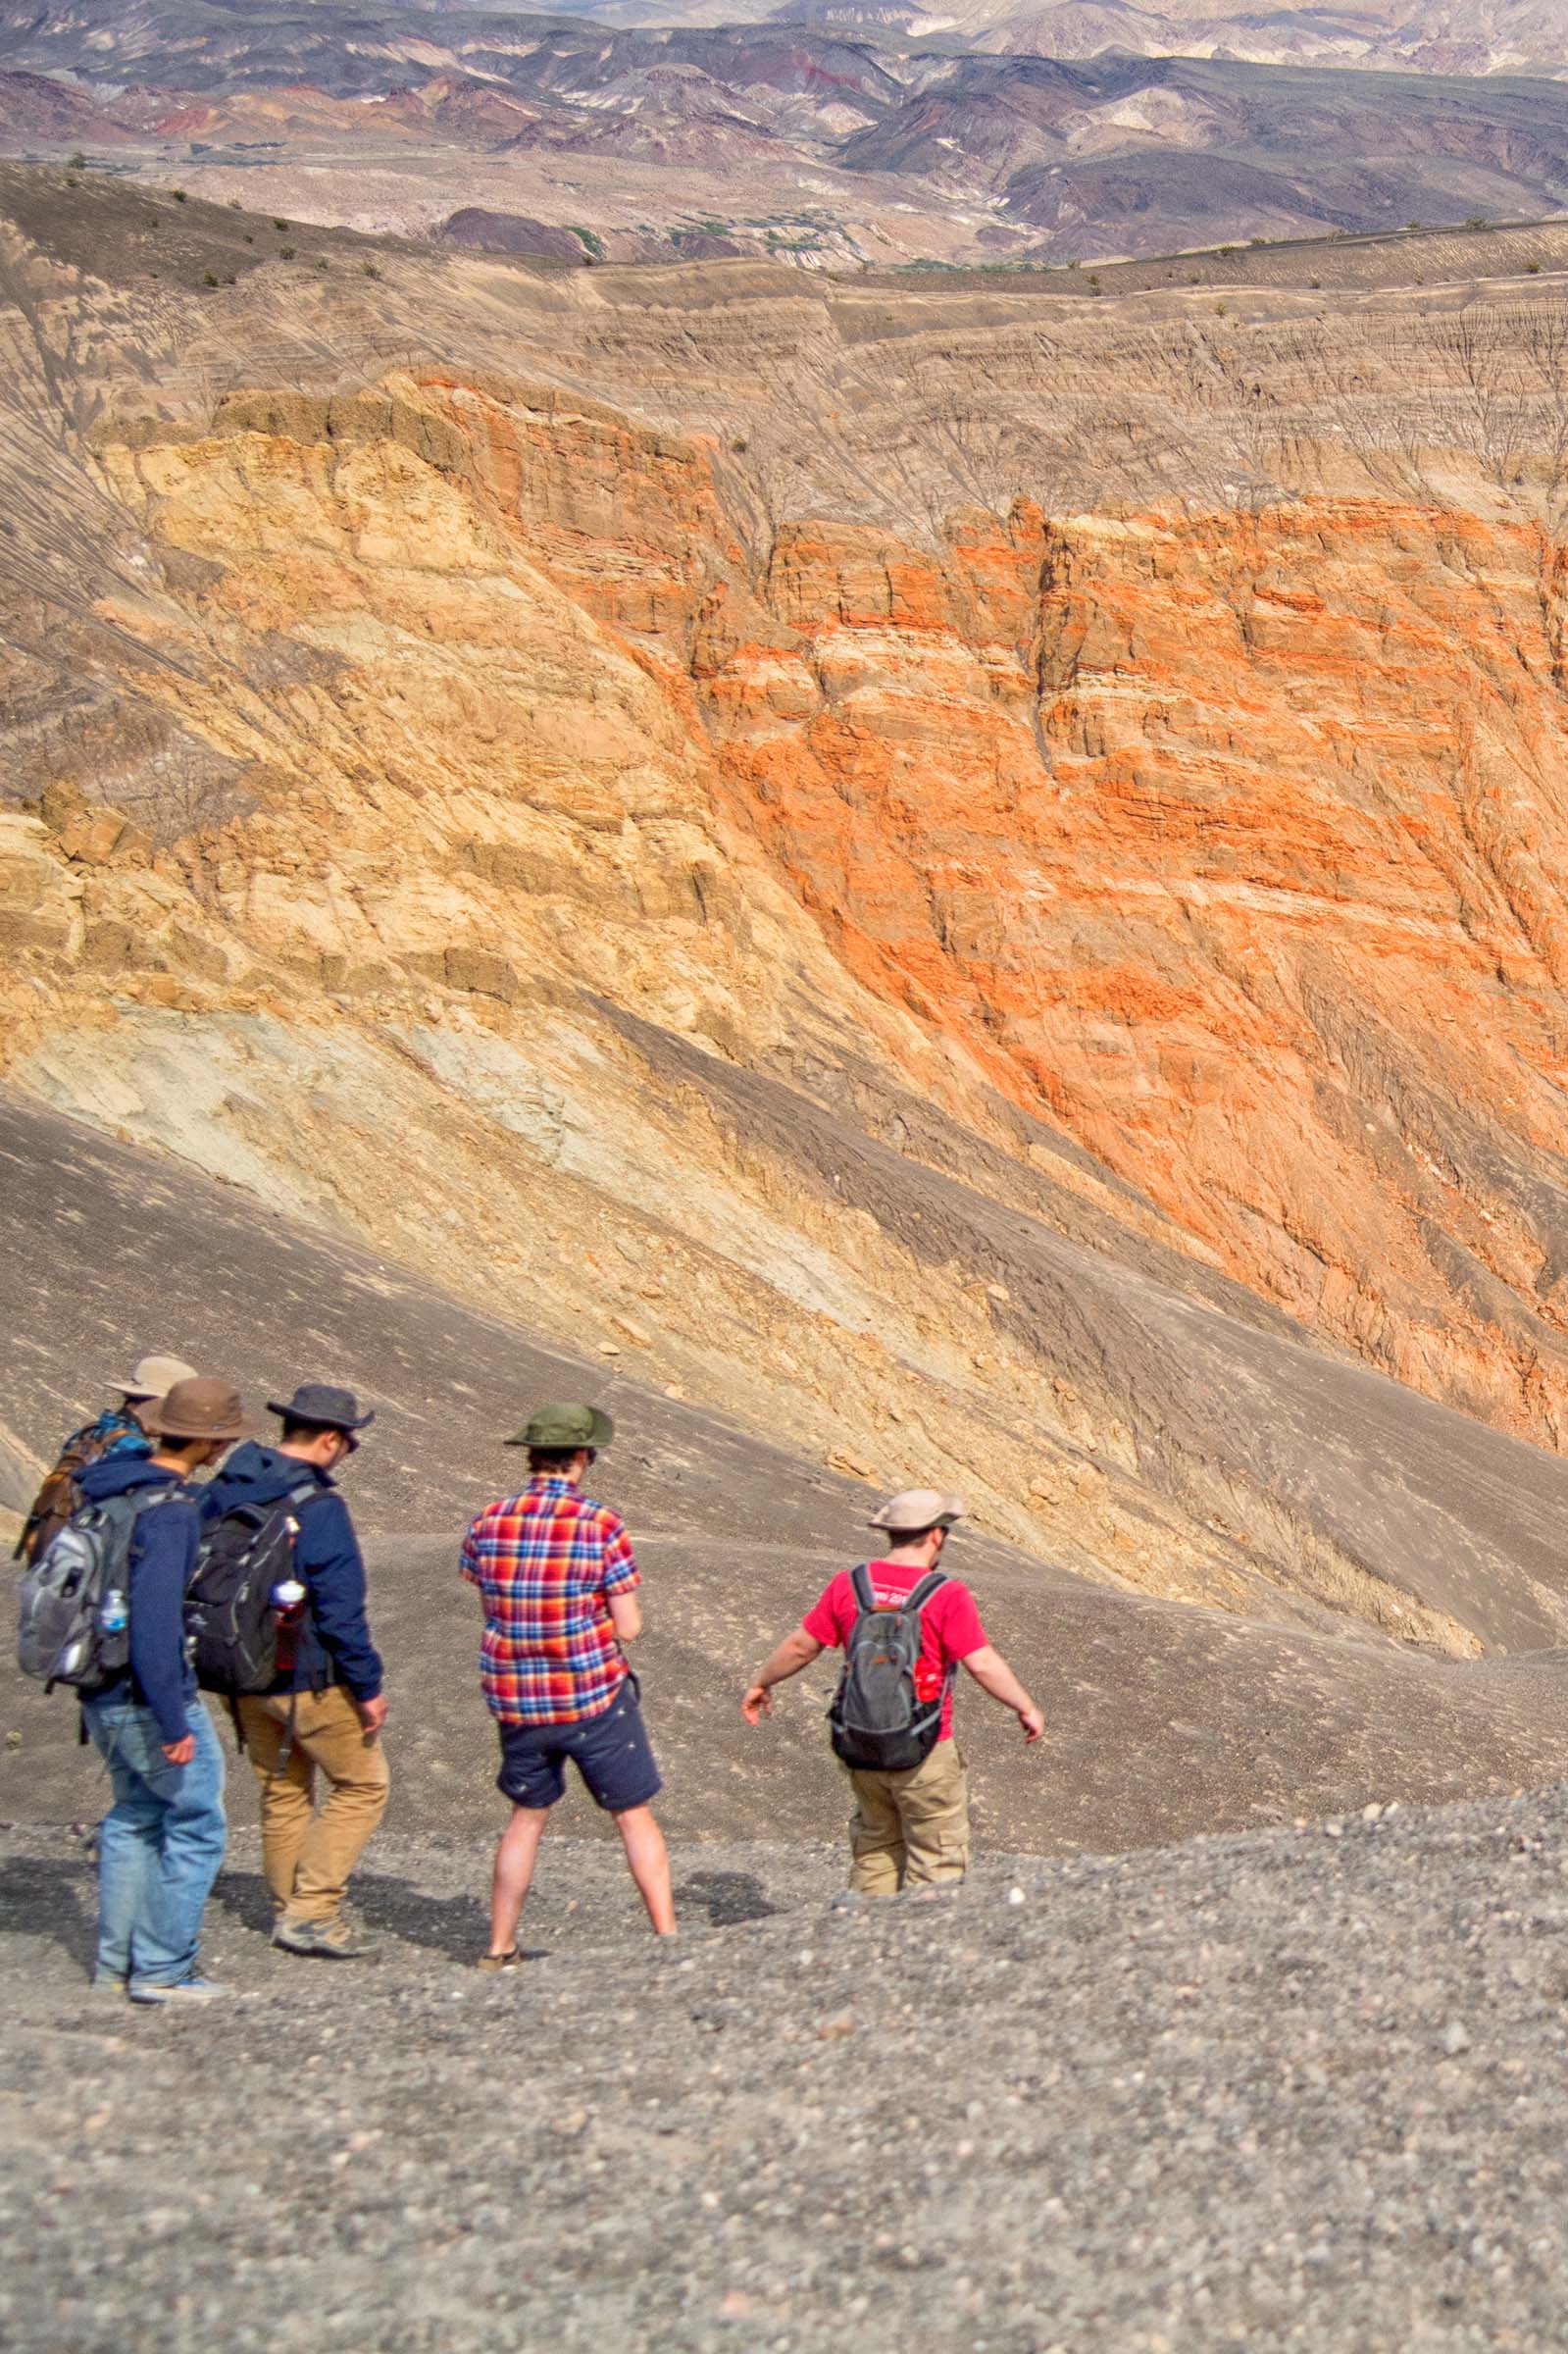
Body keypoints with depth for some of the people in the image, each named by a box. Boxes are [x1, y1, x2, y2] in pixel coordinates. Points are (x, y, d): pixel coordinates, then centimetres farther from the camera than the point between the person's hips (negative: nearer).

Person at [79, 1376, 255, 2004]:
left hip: (100, 1693, 9)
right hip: (149, 1697, -9)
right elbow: (155, 1619, -27)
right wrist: (174, 1721, -24)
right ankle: (162, 1970, 6)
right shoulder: (169, 1510, -22)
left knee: (135, 1816, 20)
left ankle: (116, 1963, 25)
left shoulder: (103, 1488, 6)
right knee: (197, 1824, 3)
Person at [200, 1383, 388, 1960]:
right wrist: (368, 1686, -11)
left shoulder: (222, 1492, 3)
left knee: (282, 1793, 19)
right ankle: (312, 1911, 2)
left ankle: (291, 1912, 24)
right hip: (309, 1680, -7)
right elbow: (341, 1609, -19)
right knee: (363, 1783, 6)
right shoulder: (317, 1506, -20)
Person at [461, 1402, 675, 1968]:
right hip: (594, 1696, -4)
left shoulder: (487, 1524, -2)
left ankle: (500, 1950, 20)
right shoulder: (602, 1525, -13)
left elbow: (490, 1608, 8)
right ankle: (667, 1939, 6)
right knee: (635, 1817, 8)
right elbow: (628, 1628, -11)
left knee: (527, 1816, 20)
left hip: (515, 1701, 4)